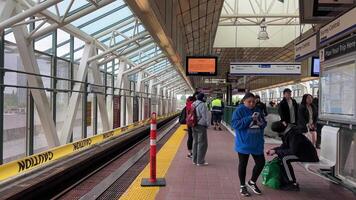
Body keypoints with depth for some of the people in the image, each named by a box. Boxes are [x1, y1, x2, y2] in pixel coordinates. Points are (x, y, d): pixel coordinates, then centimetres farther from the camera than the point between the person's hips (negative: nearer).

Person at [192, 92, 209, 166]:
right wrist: (207, 124, -4)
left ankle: (195, 160, 23)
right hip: (201, 125, -8)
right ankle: (200, 161, 1)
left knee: (195, 142, 15)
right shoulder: (202, 105, -15)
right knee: (202, 143, -1)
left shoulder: (193, 104, 10)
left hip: (194, 125, 8)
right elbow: (205, 116, -15)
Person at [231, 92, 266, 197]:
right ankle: (242, 186, 24)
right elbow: (235, 124, -21)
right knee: (243, 164, 7)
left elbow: (264, 123, 13)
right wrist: (250, 118, -25)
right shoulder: (239, 110, -10)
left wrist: (261, 123, -12)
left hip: (257, 143, 5)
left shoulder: (257, 110, 7)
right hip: (244, 143, -5)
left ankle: (252, 182, 29)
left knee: (261, 162, 7)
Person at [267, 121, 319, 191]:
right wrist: (273, 149, -3)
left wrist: (276, 151, -23)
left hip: (308, 154, -10)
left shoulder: (293, 134, -27)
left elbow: (293, 151, -28)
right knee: (281, 154, 3)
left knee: (285, 159, -22)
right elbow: (284, 146, 11)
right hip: (301, 151, 10)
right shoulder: (286, 131, 0)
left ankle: (293, 184, -13)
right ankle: (284, 179, 10)